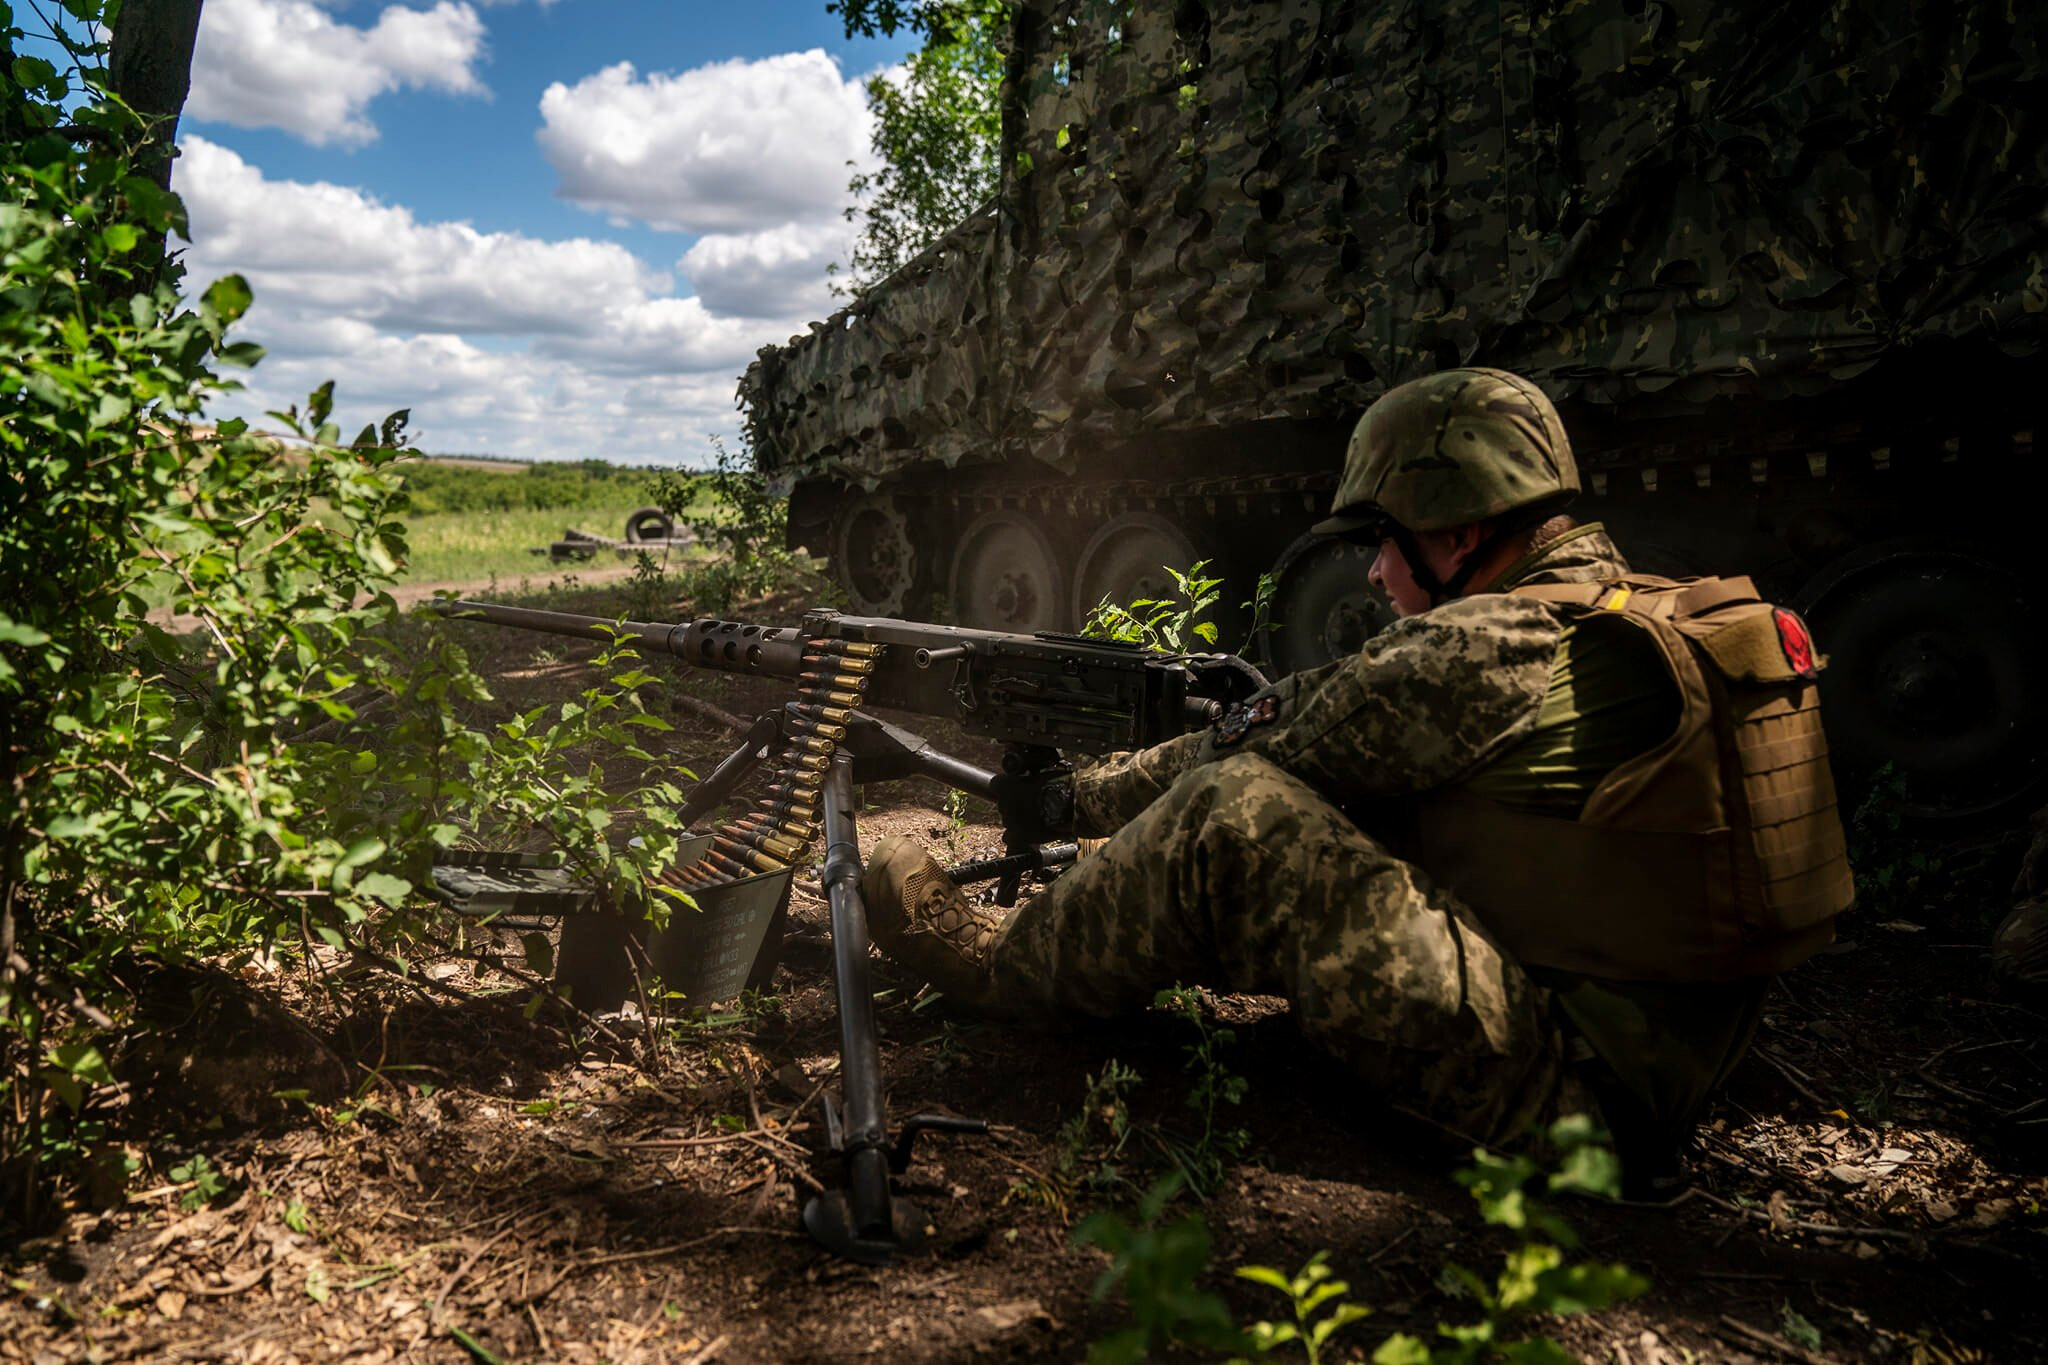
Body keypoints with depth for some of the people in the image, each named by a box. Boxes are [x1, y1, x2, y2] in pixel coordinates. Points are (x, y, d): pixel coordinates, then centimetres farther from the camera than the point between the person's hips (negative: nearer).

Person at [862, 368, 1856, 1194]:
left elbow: (1268, 743, -11)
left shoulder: (1492, 652, -20)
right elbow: (1340, 731, 14)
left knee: (1235, 813, -17)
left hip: (1568, 1077, -10)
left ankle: (1005, 964, 4)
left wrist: (1090, 795, 8)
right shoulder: (1632, 613, 11)